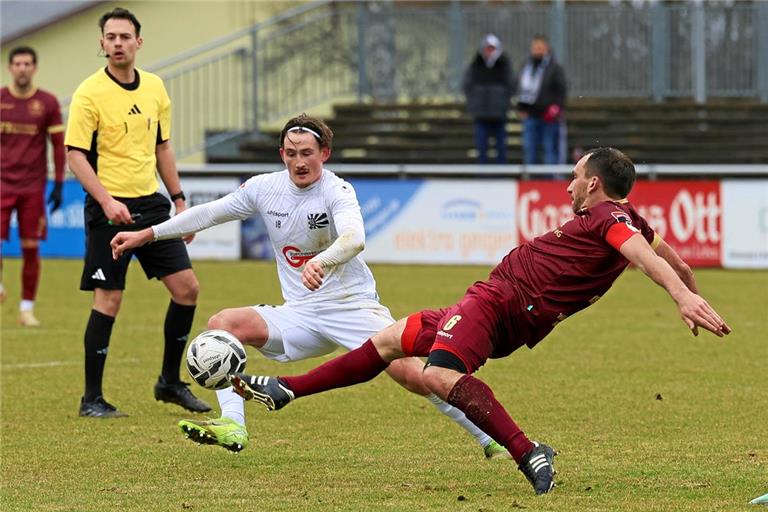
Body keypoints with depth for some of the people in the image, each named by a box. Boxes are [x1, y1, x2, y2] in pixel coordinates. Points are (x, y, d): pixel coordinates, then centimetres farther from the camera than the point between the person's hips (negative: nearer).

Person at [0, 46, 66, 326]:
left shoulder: (47, 103, 2)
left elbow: (59, 145, 6)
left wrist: (59, 185, 1)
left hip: (33, 186, 0)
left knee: (31, 248, -1)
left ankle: (27, 308, 8)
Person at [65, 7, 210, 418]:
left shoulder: (155, 88, 10)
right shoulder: (90, 93, -9)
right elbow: (76, 154, -13)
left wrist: (179, 200, 16)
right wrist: (107, 201, -24)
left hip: (150, 203, 6)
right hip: (110, 208, -6)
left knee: (186, 287, 3)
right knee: (108, 300, -6)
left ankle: (170, 382, 18)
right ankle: (92, 399, 3)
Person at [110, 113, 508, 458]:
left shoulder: (336, 191, -15)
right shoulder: (265, 188, 2)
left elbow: (354, 238, -35)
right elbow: (209, 213, 14)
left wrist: (320, 262, -56)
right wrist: (146, 235, 14)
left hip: (353, 306, -5)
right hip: (299, 315, 5)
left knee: (412, 374, -21)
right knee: (222, 324, -16)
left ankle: (491, 440, -7)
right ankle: (233, 427, -24)